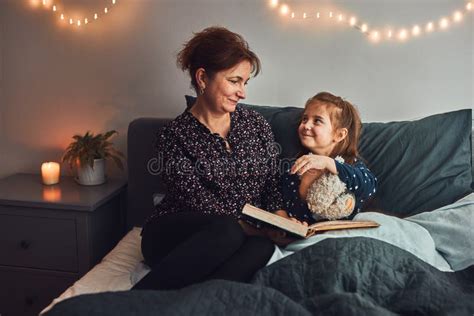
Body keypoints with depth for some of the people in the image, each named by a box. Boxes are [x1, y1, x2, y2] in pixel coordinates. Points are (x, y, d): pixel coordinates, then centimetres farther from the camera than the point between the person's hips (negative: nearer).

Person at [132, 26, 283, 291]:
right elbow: (201, 204, -13)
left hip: (244, 237, 4)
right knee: (226, 231, -37)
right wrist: (249, 227, -26)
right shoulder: (175, 137, -6)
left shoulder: (256, 125, 8)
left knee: (263, 244, -32)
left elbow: (274, 188, 11)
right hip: (173, 238, -3)